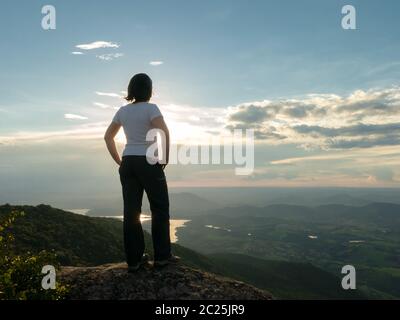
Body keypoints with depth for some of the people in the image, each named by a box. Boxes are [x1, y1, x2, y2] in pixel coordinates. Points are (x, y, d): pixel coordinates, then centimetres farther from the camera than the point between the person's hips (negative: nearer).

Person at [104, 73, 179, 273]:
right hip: (149, 163, -6)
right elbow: (164, 132, -24)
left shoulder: (123, 111, 10)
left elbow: (108, 137, 15)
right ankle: (162, 256, 14)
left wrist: (119, 161, 14)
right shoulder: (150, 108, -8)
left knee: (131, 211, 7)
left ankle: (134, 260, 14)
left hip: (128, 164, 6)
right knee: (160, 209, 7)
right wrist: (165, 158, -13)